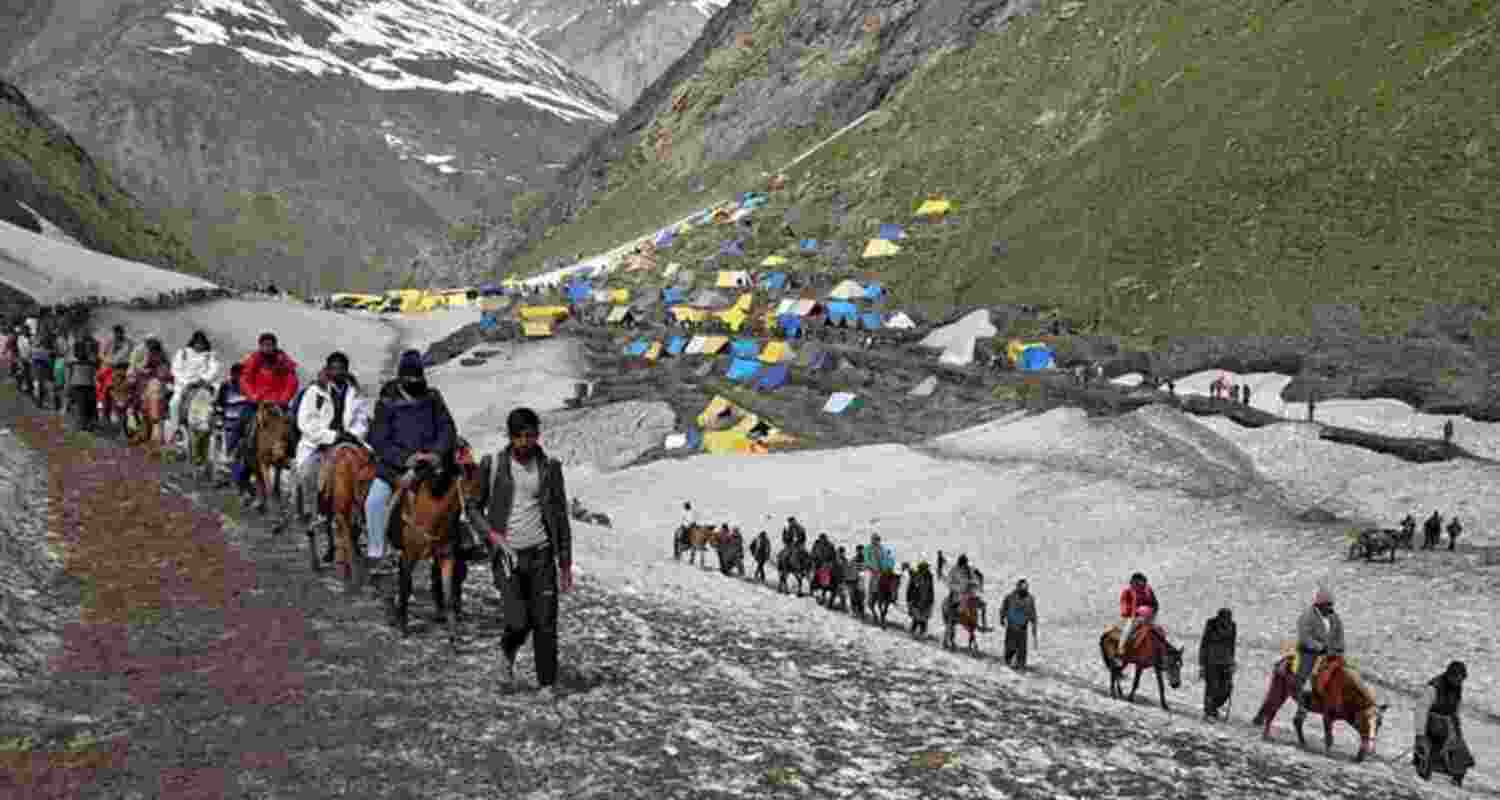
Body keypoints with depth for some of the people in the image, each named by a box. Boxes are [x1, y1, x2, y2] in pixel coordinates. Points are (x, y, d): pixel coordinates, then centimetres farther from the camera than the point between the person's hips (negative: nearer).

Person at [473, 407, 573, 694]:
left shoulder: (549, 467, 4)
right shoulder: (495, 465, -1)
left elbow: (560, 517, 9)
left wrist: (566, 563, 7)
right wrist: (489, 530, -12)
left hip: (541, 552, 1)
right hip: (509, 554, -1)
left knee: (545, 623, -2)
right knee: (519, 623, -11)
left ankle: (547, 686, 9)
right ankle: (508, 652, 23)